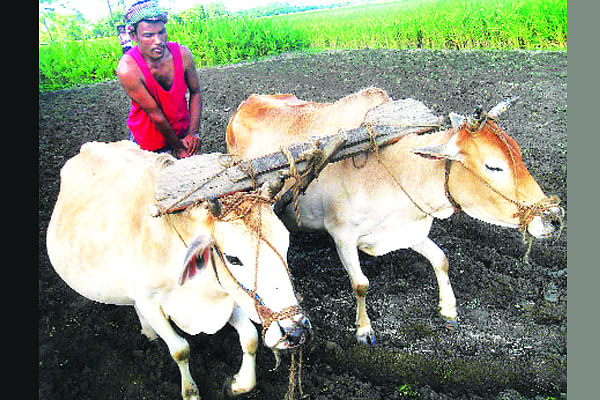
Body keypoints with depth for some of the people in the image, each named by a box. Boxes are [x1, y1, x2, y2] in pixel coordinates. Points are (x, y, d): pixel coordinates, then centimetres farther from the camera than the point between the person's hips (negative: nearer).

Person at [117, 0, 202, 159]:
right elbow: (155, 113, -23)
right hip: (147, 141, -3)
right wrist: (177, 146, -16)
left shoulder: (182, 53, -17)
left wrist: (193, 133, -11)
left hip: (182, 131, 4)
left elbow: (195, 92, -4)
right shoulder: (128, 68, -29)